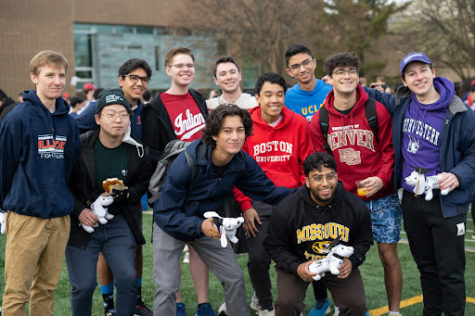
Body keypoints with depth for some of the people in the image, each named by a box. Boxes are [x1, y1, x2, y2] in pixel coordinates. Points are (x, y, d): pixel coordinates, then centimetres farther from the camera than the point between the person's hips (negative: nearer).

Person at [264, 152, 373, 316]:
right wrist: (296, 267, -23)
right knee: (287, 302, -24)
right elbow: (275, 246, -7)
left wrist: (351, 261, -16)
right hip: (297, 263, -2)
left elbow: (363, 241, 4)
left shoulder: (356, 207, -12)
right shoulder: (285, 209, -19)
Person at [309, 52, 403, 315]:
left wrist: (382, 178, -16)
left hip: (381, 197, -1)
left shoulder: (377, 111, -4)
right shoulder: (319, 120, 0)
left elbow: (389, 149, 0)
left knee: (388, 255, 4)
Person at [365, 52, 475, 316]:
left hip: (446, 203, -5)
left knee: (450, 271, 2)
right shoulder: (400, 105, 2)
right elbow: (375, 96, 22)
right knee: (426, 266, 19)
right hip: (411, 201, 5)